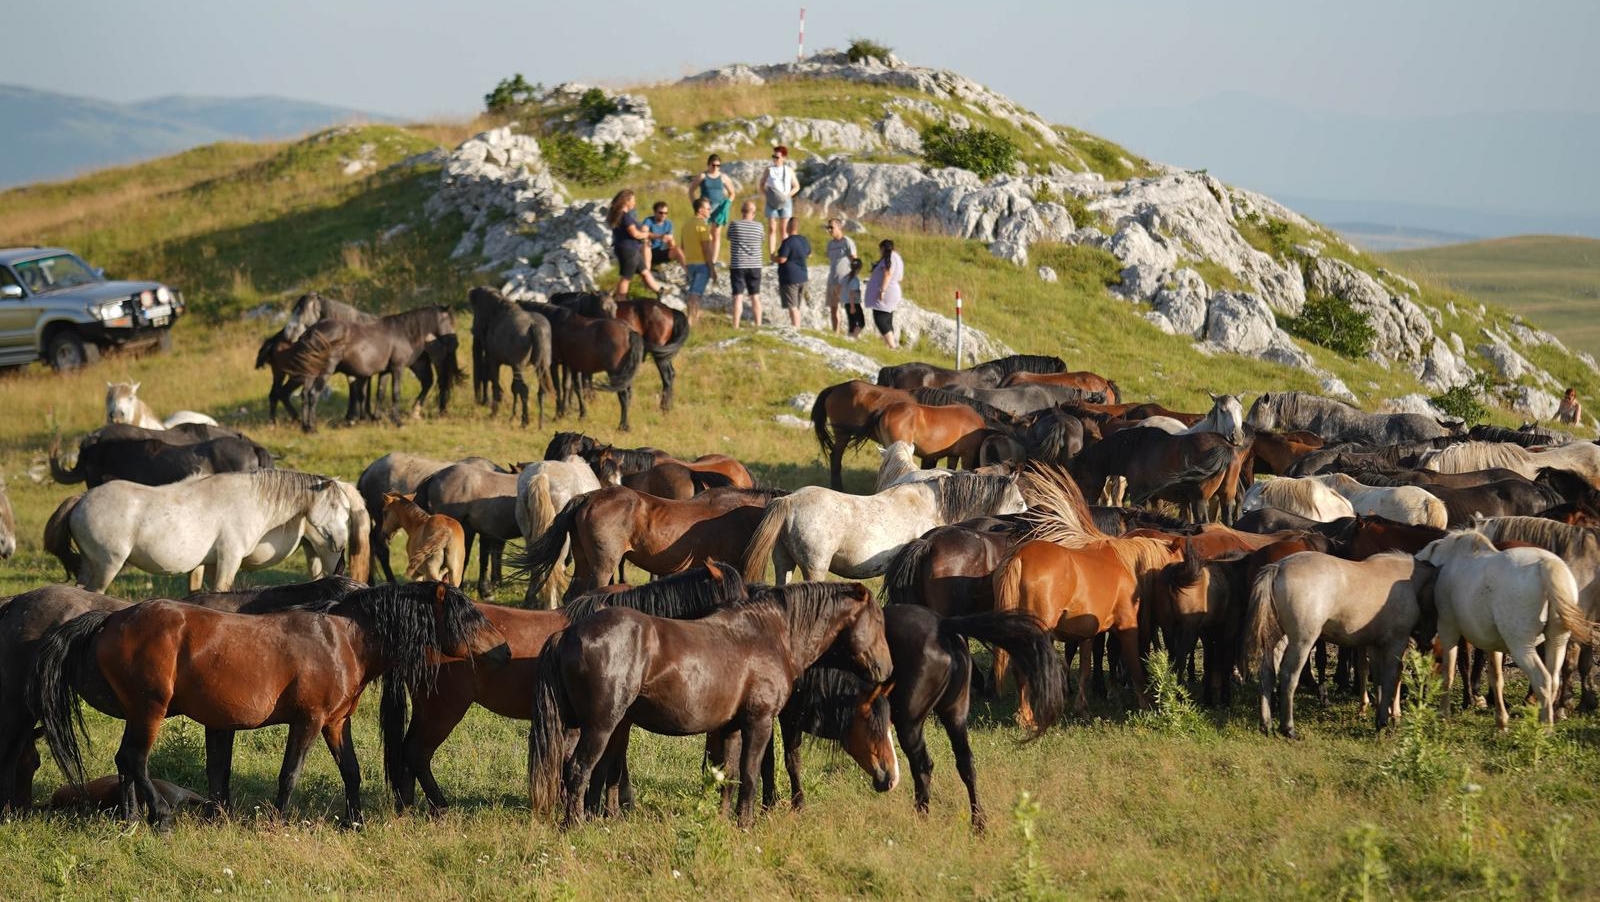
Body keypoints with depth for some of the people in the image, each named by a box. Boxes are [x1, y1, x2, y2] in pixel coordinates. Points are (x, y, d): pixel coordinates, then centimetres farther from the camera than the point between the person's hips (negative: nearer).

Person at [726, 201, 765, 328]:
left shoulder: (734, 224, -7)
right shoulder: (758, 226, -4)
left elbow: (729, 237, 9)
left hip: (737, 266, -1)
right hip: (754, 266, 2)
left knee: (738, 297, -2)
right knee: (755, 297, 10)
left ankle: (736, 326, -6)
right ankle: (758, 325, 11)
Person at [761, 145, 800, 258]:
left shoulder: (789, 170, 4)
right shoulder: (769, 169, 3)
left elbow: (796, 186, 7)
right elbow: (762, 184, 10)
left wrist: (787, 195, -8)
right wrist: (765, 194, -8)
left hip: (785, 202, 0)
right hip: (772, 202, 0)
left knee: (784, 230, 2)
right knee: (771, 229, -3)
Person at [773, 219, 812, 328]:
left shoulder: (788, 242, -18)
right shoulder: (804, 240, 7)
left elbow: (782, 259, -21)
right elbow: (809, 254, 24)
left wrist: (773, 258, -1)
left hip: (790, 278, -8)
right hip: (802, 277, 8)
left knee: (792, 307, -9)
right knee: (796, 307, 17)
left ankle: (795, 329, -16)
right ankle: (797, 328, 19)